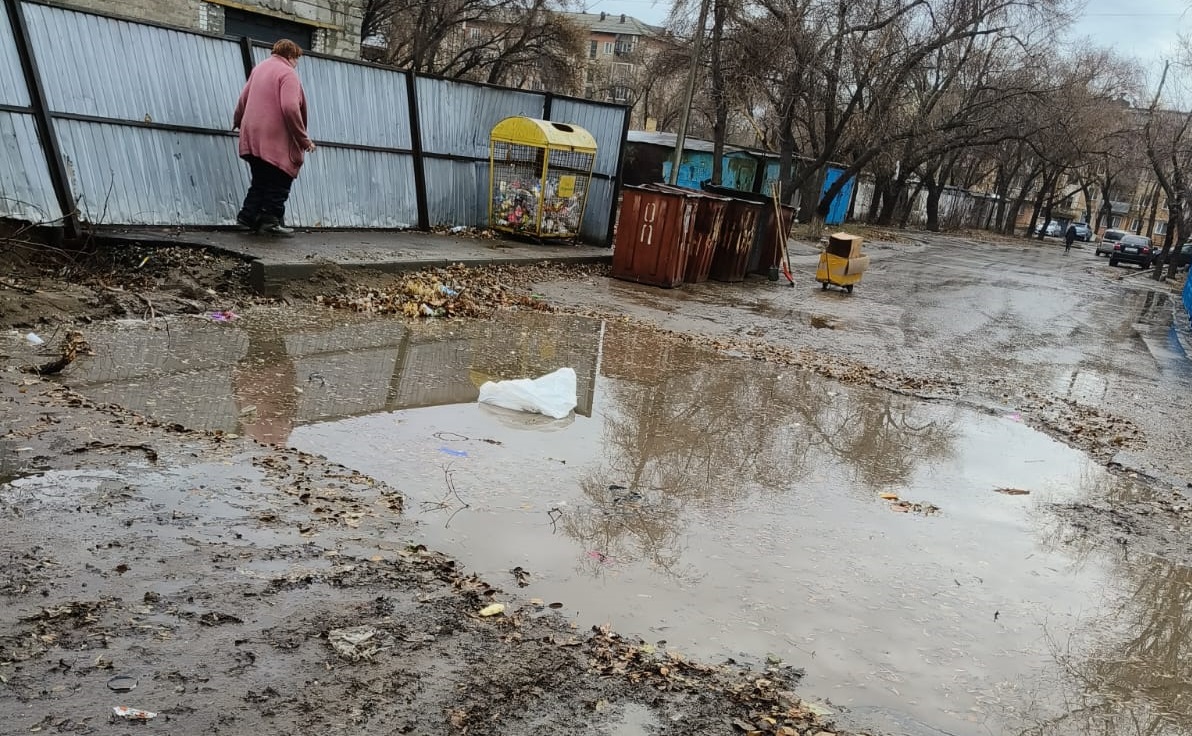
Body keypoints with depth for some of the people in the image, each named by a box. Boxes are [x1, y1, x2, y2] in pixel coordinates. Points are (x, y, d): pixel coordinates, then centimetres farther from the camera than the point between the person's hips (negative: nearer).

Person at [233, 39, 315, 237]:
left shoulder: (259, 68, 16)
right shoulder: (288, 74, -9)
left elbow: (243, 99, 24)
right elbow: (290, 108, -22)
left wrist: (238, 122, 40)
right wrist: (304, 139, -16)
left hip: (253, 137, 8)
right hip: (276, 139, -8)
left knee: (260, 182, 17)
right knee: (279, 183, 2)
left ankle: (249, 215, 15)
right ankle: (271, 219, 2)